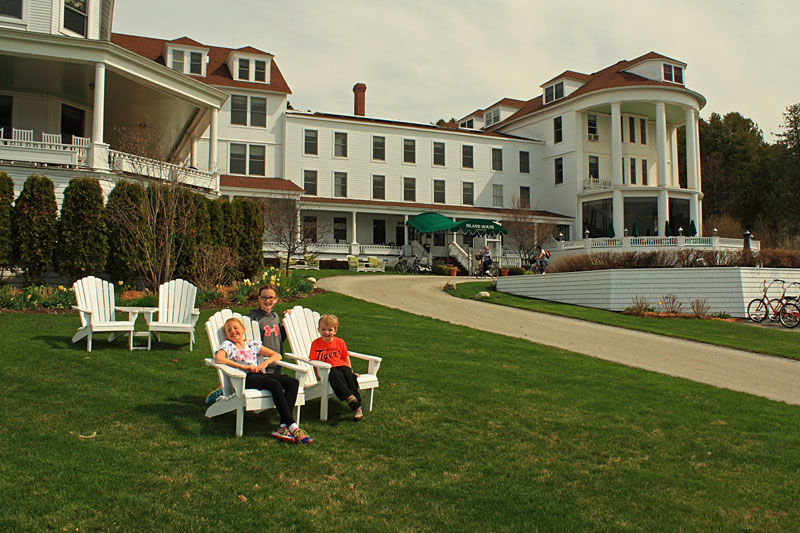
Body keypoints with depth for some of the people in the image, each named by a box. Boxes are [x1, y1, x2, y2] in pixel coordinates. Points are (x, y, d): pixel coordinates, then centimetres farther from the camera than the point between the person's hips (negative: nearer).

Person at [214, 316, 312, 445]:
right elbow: (218, 359, -11)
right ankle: (293, 427, -37)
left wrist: (265, 363, 0)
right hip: (244, 379, -5)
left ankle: (283, 427, -31)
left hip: (258, 375, 5)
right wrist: (243, 367, -15)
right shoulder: (227, 345, 13)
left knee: (293, 382, -21)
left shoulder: (253, 344, 25)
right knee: (274, 383, -35)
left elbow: (277, 355, 22)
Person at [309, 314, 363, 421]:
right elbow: (314, 361, 5)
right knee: (336, 377, -34)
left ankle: (357, 407, -27)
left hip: (342, 367, 2)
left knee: (350, 377, -26)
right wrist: (318, 376, -2)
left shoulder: (340, 342, 8)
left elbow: (346, 357, 16)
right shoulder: (316, 343, 3)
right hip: (328, 370, -2)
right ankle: (349, 397, -49)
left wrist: (350, 370, 11)